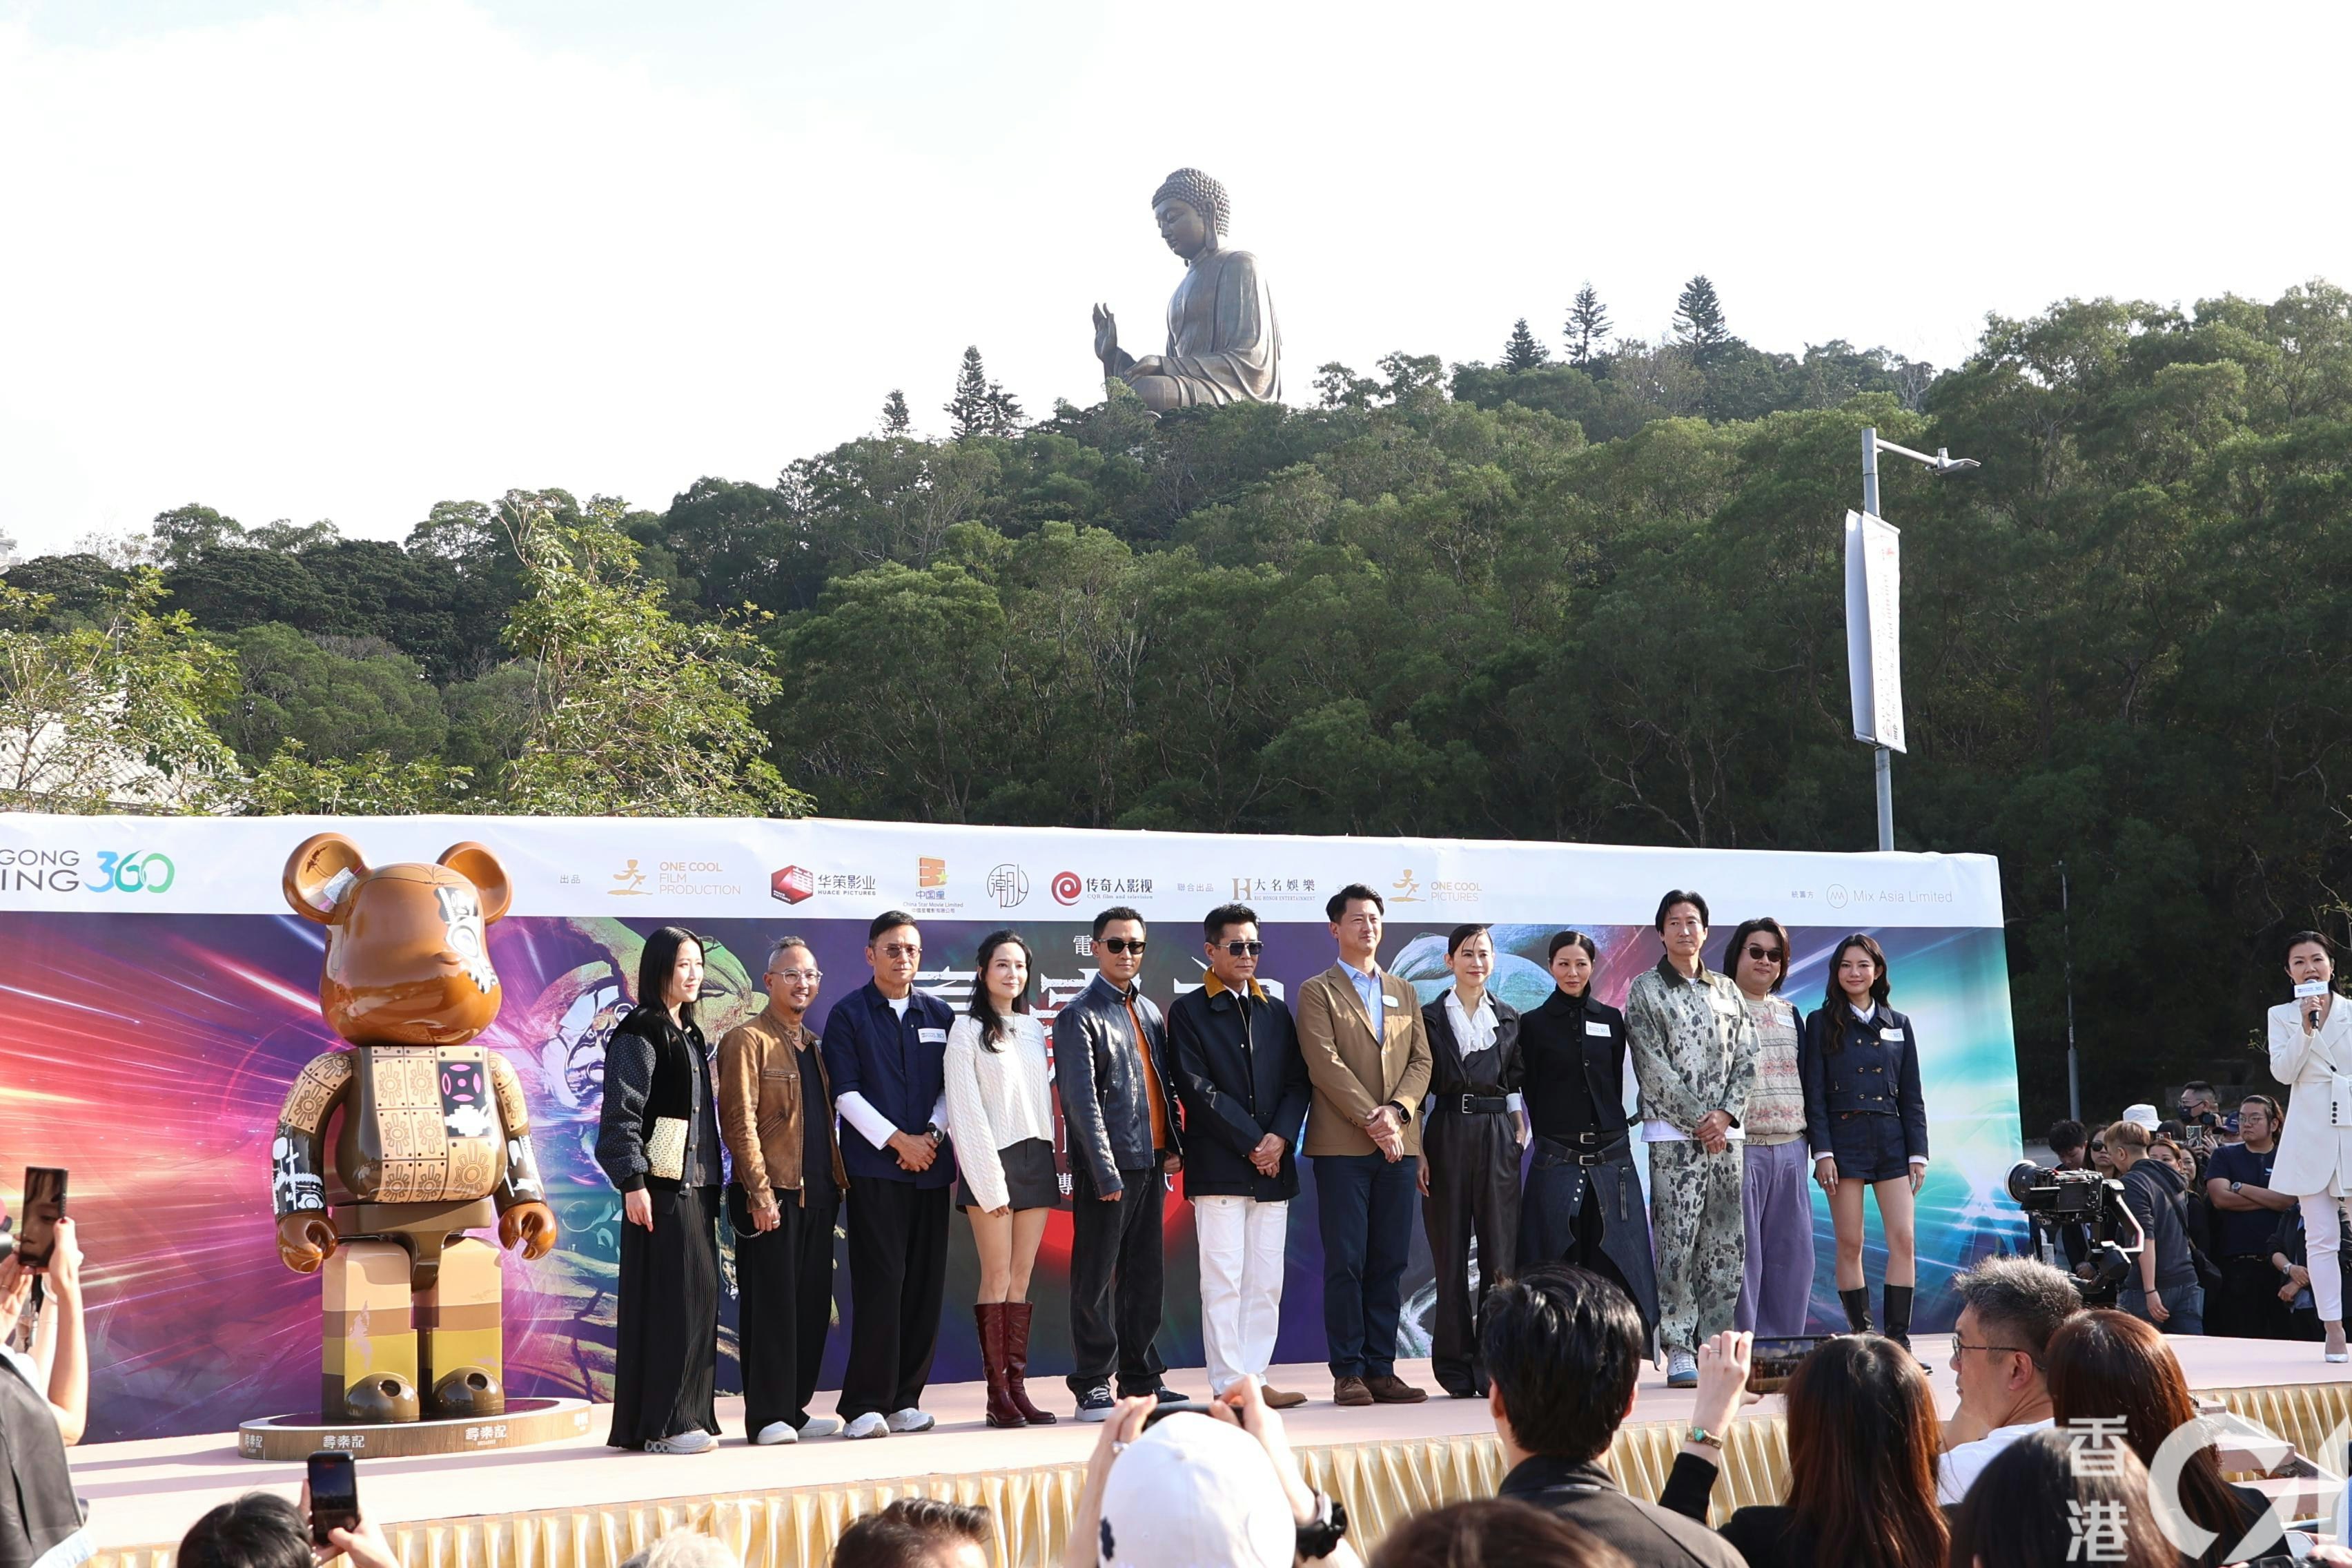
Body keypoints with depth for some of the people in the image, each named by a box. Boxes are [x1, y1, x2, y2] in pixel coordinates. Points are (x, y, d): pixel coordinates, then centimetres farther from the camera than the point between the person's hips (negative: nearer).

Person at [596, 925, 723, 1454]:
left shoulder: (689, 1034, 18)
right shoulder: (640, 1034, -8)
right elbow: (621, 1112, -14)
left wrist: (713, 1185, 18)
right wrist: (632, 1182, -21)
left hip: (695, 1184, 9)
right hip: (660, 1186, -9)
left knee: (698, 1299, 8)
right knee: (667, 1299, -7)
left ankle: (689, 1416, 14)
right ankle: (660, 1424, -3)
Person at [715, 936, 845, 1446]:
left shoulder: (815, 1045, 19)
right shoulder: (746, 1041, -4)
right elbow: (739, 1122, -11)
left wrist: (837, 1182, 12)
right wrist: (761, 1193, -17)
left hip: (817, 1196, 7)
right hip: (774, 1195, -7)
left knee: (812, 1306, 8)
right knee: (771, 1304, -5)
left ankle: (795, 1409, 16)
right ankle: (766, 1416, 0)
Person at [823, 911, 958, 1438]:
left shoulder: (938, 1015, 14)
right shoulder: (848, 1015, 2)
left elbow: (951, 1087, 12)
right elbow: (846, 1094, -5)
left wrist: (933, 1135, -5)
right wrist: (898, 1140, -11)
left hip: (930, 1166, 4)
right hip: (873, 1168, -4)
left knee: (925, 1285, 3)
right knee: (879, 1284, -9)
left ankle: (905, 1399, 11)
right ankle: (865, 1405, -4)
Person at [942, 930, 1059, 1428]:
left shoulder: (1034, 1028, 15)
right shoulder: (968, 1030, -2)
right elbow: (965, 1110, -6)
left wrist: (1049, 1158, 10)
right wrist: (989, 1178, -12)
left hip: (1035, 1158, 5)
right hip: (993, 1161, -5)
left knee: (1022, 1278, 4)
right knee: (997, 1277, -7)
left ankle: (1017, 1387, 5)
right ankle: (997, 1393, -5)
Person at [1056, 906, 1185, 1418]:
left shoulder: (1149, 1011, 16)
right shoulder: (1080, 1016, -6)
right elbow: (1081, 1100, -12)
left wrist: (1174, 1146, 7)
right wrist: (1105, 1172, -17)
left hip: (1151, 1163, 7)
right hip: (1107, 1165, -7)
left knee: (1145, 1275, 11)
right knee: (1097, 1279, -1)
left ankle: (1141, 1378, 19)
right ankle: (1093, 1386, 4)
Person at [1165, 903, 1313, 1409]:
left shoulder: (1276, 1011, 17)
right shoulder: (1188, 1012, 1)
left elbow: (1298, 1082, 11)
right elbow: (1196, 1088, -7)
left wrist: (1280, 1137, -6)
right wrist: (1251, 1143, -11)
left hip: (1273, 1166, 5)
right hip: (1218, 1169, -5)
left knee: (1266, 1281, 5)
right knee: (1223, 1279, -5)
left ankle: (1255, 1379, 10)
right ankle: (1229, 1385, -1)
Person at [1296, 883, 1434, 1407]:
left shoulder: (1404, 993, 19)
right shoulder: (1318, 991, 4)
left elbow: (1422, 1061, 10)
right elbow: (1325, 1064, -7)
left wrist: (1396, 1111, -7)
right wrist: (1370, 1119, -14)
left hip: (1399, 1144, 5)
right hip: (1342, 1144, -4)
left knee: (1390, 1261, 4)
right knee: (1346, 1261, -4)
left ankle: (1381, 1369, 8)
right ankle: (1348, 1373, 0)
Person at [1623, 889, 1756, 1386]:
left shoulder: (1726, 990, 16)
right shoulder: (1645, 989, 2)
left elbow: (1746, 1059, 10)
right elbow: (1653, 1066, -6)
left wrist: (1726, 1113, -5)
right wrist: (1698, 1119, -10)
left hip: (1724, 1132, 5)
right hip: (1672, 1133, -4)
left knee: (1727, 1243, 3)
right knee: (1677, 1243, -8)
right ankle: (1679, 1352, -5)